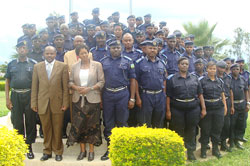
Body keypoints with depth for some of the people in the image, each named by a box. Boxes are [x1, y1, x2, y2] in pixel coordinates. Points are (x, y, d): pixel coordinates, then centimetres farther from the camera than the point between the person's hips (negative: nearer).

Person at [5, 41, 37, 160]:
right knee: (17, 123, 6)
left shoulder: (33, 64, 4)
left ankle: (29, 147, 16)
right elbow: (7, 82, 9)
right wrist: (7, 99, 1)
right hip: (15, 96, 1)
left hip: (29, 95, -1)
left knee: (30, 122, 4)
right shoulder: (11, 64, 9)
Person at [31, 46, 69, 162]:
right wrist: (34, 103, 3)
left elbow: (65, 87, -1)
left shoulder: (63, 66, 1)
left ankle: (58, 152, 19)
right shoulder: (37, 67, 8)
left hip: (57, 102, -1)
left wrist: (65, 103, -5)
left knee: (57, 129, 5)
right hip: (42, 103, 2)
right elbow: (34, 87, 7)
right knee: (46, 129, 8)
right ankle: (47, 151, 22)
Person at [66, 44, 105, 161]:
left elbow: (101, 82, -3)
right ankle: (82, 150, 16)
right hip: (78, 99, 2)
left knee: (92, 125, 3)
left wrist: (89, 88, -14)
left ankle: (91, 150, 14)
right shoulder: (75, 66, 8)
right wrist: (76, 88, -11)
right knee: (78, 125, 3)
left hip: (92, 99, -2)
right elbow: (70, 81, 9)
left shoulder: (97, 65, 0)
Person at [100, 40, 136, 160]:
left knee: (122, 123, 4)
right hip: (107, 95, 2)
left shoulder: (127, 61, 4)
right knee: (108, 124, 7)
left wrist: (132, 98, -3)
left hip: (123, 95, -2)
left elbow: (132, 80, 3)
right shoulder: (103, 62, 9)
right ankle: (109, 149, 18)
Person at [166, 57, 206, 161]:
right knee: (178, 131, 5)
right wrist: (168, 110, -8)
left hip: (193, 109, 3)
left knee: (191, 131, 9)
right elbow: (168, 96, -2)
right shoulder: (172, 79, 1)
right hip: (177, 110, -2)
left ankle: (190, 151, 21)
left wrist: (203, 108, 4)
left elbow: (200, 94, 10)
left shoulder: (194, 78, 10)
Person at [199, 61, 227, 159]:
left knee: (217, 128, 8)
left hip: (218, 108, 4)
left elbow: (222, 95, 15)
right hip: (206, 108, -4)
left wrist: (225, 106, 9)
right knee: (205, 129, 3)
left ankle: (215, 149, 22)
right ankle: (203, 149, 16)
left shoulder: (220, 81, 11)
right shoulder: (202, 80, -3)